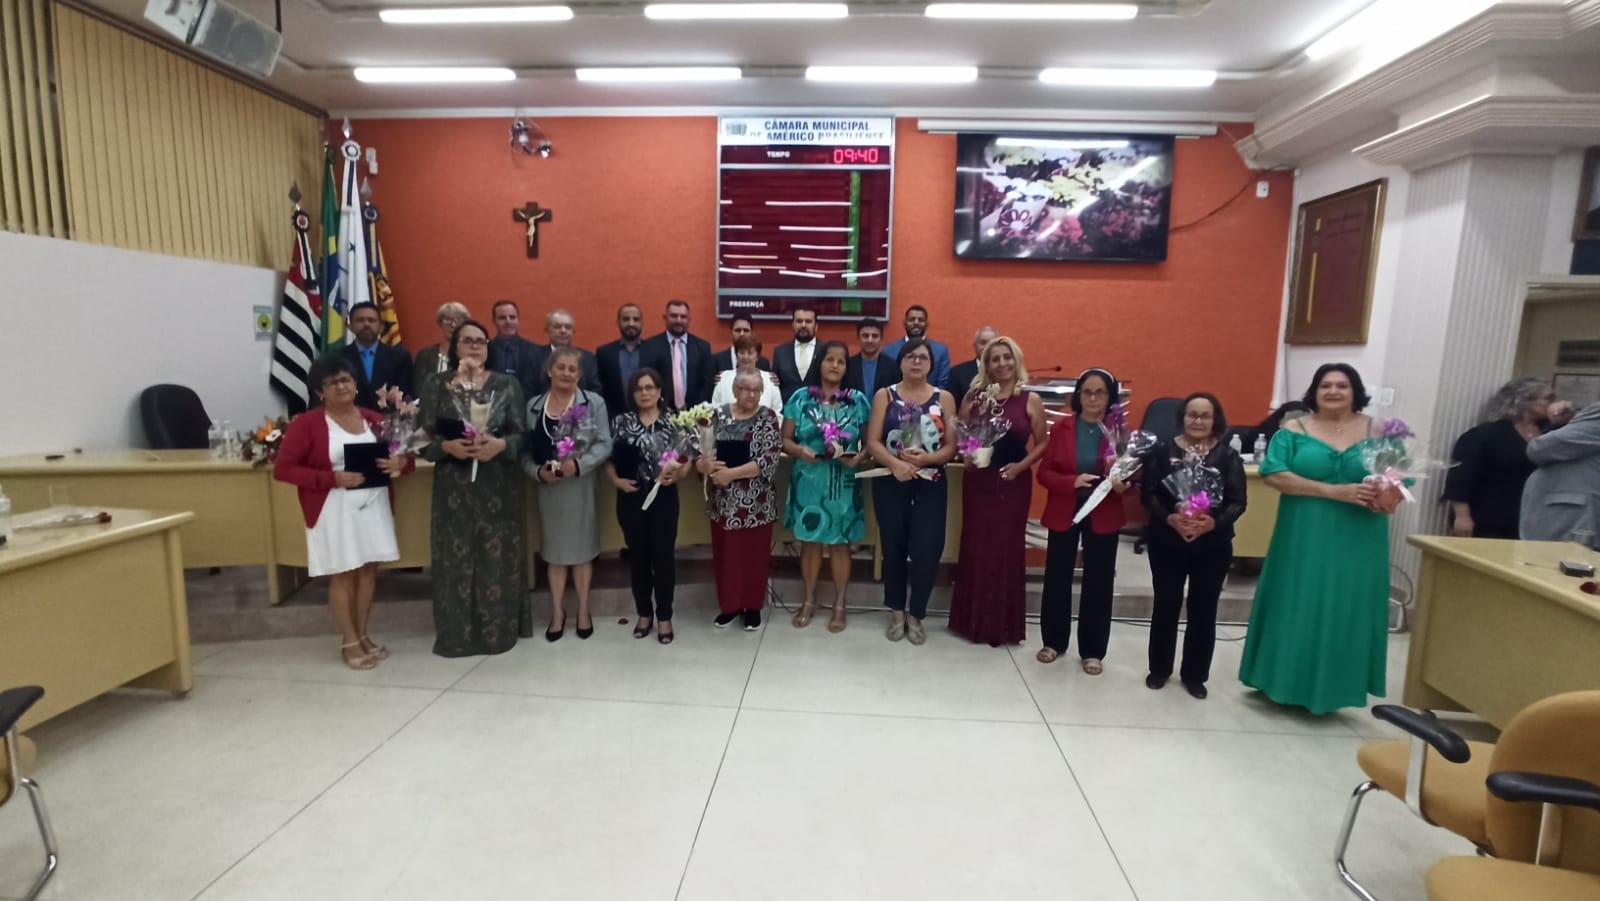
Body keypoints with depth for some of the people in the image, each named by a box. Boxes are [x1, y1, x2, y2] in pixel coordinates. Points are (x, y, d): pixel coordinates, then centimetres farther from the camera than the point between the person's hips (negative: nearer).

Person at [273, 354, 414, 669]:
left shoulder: (374, 420, 8)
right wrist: (333, 479, -19)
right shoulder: (306, 423, -6)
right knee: (342, 575, 3)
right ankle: (349, 642, 16)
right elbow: (283, 468, -9)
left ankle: (363, 634, 25)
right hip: (334, 511, -4)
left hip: (374, 506, 4)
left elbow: (405, 454, 14)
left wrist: (401, 461, -11)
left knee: (368, 570, 10)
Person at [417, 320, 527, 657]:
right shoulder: (435, 384, 5)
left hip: (498, 485, 0)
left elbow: (522, 434, 0)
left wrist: (499, 445, -18)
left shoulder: (507, 384, 4)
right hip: (453, 486, 0)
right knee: (456, 558, 4)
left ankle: (499, 629, 17)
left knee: (498, 557, 4)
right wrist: (449, 446, -17)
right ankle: (457, 634, 17)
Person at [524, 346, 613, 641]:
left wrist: (578, 465, -19)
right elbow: (525, 450, 3)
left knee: (581, 547, 8)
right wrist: (538, 471, -14)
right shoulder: (533, 405, 5)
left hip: (581, 486, -2)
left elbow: (605, 444, -8)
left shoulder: (594, 402, -3)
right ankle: (557, 610, 24)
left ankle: (583, 609, 23)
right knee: (554, 549, 11)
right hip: (548, 487, 2)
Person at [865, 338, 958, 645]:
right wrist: (895, 463, -21)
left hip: (931, 484, 0)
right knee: (893, 549, 7)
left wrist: (926, 458, -18)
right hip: (890, 483, 0)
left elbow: (952, 445, 0)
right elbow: (873, 441, -4)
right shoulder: (884, 396, 5)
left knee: (926, 551, -6)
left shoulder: (944, 398, 6)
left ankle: (916, 616, 15)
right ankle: (897, 614, 25)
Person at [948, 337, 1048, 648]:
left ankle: (1005, 623, 20)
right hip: (978, 480, 1)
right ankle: (974, 620, 20)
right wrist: (968, 455, -16)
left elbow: (1043, 443, 3)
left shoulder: (1031, 400, -1)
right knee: (976, 546, 6)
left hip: (1014, 483, -1)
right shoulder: (974, 396, 2)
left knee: (1008, 547, 6)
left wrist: (1021, 465, -11)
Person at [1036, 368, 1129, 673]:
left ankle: (1092, 650, 23)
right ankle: (1053, 641, 28)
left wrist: (1123, 484, -24)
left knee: (1098, 583, 8)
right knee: (1057, 578, 10)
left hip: (1103, 516, 0)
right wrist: (1072, 481, -23)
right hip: (1063, 513, 1)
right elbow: (1044, 473, -5)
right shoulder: (1061, 428, -3)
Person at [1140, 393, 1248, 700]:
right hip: (1167, 542, -1)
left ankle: (1194, 674, 25)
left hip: (1213, 545, 1)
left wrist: (1214, 522, -21)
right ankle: (1159, 669, 26)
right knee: (1166, 605, 10)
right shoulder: (1163, 450, -2)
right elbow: (1147, 492, -5)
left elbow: (1238, 501, -4)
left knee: (1203, 610, 9)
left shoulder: (1228, 456, -1)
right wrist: (1169, 518, -21)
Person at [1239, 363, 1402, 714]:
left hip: (1356, 546, 2)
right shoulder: (1294, 431, -1)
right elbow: (1275, 475, -13)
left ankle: (1330, 690, 23)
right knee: (1295, 610, 6)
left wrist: (1389, 498, -18)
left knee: (1345, 615, 8)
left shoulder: (1378, 433, 5)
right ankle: (1283, 682, 20)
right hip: (1303, 540, -2)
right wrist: (1335, 491, -20)